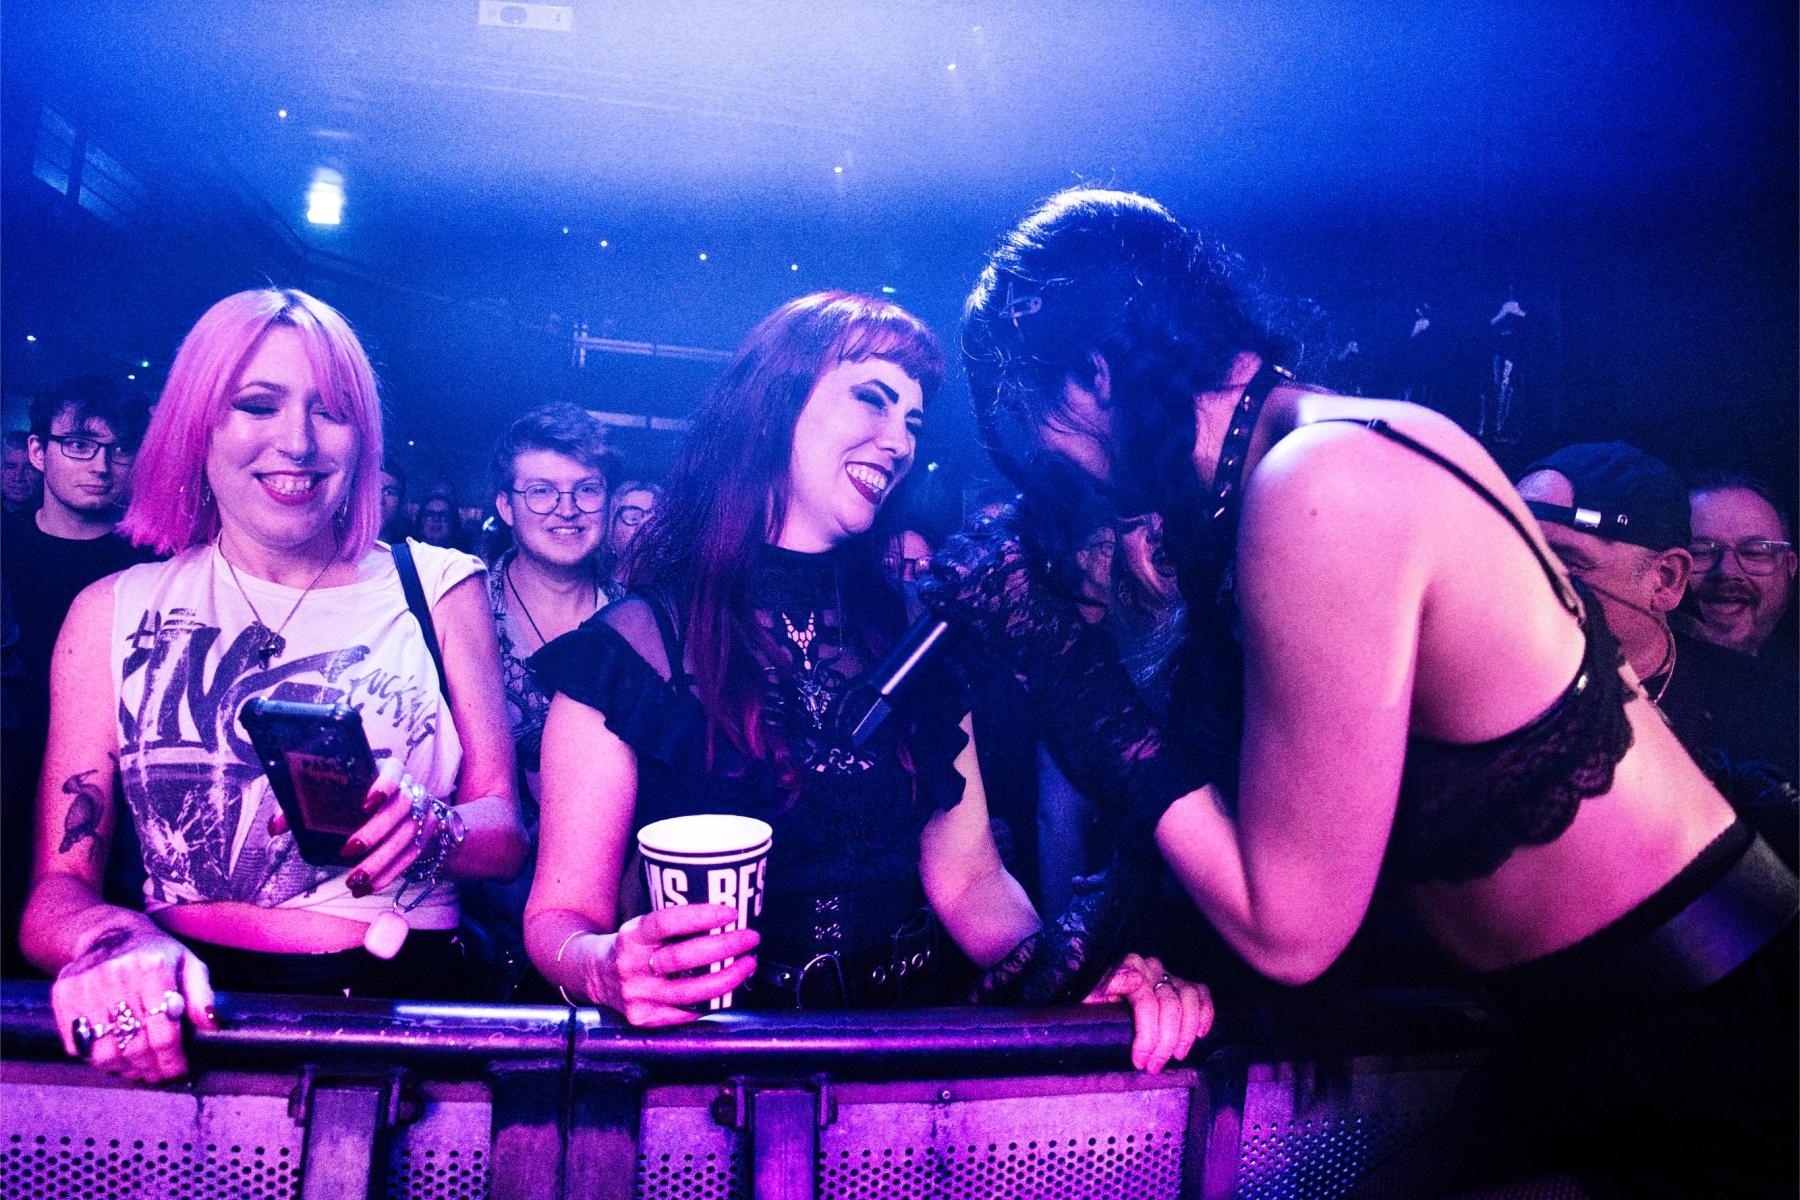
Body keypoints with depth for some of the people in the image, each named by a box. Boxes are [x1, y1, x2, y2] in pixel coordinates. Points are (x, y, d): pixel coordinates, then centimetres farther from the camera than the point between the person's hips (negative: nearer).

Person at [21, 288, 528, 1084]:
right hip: (184, 1011, 2)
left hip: (403, 1010, -1)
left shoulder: (439, 587, 7)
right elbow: (57, 885, 4)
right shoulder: (114, 614, 9)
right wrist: (112, 940, -19)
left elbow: (508, 836, 5)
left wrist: (430, 828, -17)